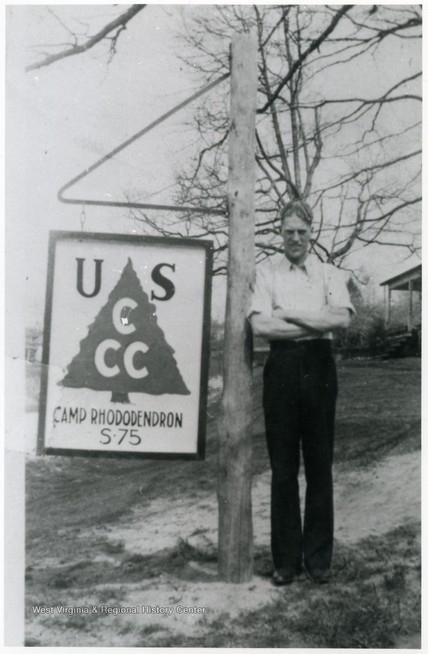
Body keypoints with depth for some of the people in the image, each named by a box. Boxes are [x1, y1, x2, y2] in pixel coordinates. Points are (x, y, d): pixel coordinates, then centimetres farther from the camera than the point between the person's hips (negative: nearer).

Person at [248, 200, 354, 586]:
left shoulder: (331, 275, 10)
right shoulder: (267, 275, 9)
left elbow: (342, 318, -9)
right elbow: (260, 325, -7)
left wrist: (287, 313, -10)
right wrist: (316, 324, -8)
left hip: (319, 367, 0)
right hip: (282, 368, 0)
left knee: (320, 464, 5)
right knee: (283, 467, 4)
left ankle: (319, 558, 15)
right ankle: (285, 560, 13)